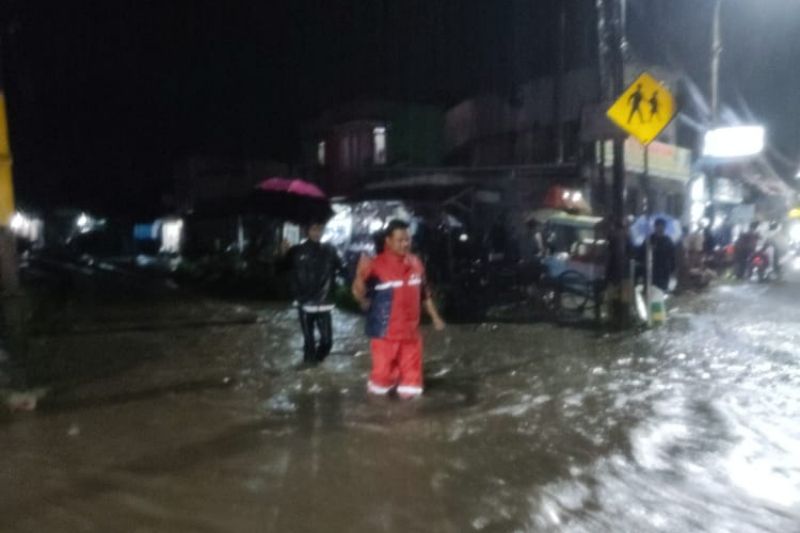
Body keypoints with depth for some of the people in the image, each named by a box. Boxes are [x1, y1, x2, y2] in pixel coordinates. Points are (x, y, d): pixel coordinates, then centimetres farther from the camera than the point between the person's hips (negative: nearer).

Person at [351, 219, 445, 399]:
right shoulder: (377, 265, -15)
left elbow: (424, 294, 15)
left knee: (411, 373, 15)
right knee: (383, 371, 5)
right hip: (386, 332, -5)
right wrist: (361, 275, -37)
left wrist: (435, 317, 18)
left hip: (410, 331, 5)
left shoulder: (416, 263, 4)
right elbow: (359, 294, -20)